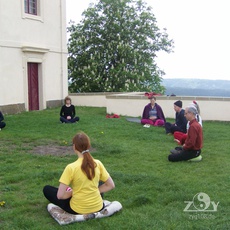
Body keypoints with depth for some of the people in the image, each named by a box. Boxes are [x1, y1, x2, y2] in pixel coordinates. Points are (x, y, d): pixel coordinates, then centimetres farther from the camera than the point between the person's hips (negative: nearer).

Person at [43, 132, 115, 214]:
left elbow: (60, 195, -20)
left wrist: (71, 193, 0)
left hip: (78, 210, -4)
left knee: (46, 189, 11)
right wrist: (92, 192, 4)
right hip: (98, 207, 4)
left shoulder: (71, 167, -19)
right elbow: (111, 185, -2)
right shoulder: (98, 163, -9)